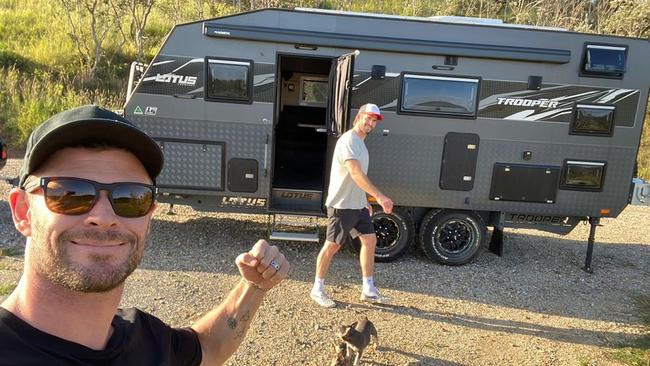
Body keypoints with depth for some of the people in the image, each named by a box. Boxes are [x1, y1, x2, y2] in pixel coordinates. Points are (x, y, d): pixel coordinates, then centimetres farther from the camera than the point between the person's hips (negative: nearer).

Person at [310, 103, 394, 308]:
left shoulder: (360, 143, 15)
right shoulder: (348, 141, -18)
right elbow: (356, 173, -32)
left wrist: (365, 201, 20)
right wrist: (379, 196, -39)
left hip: (358, 205, 10)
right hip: (341, 205, -9)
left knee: (370, 240, 8)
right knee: (332, 246, 1)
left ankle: (368, 290, 18)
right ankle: (317, 290, 17)